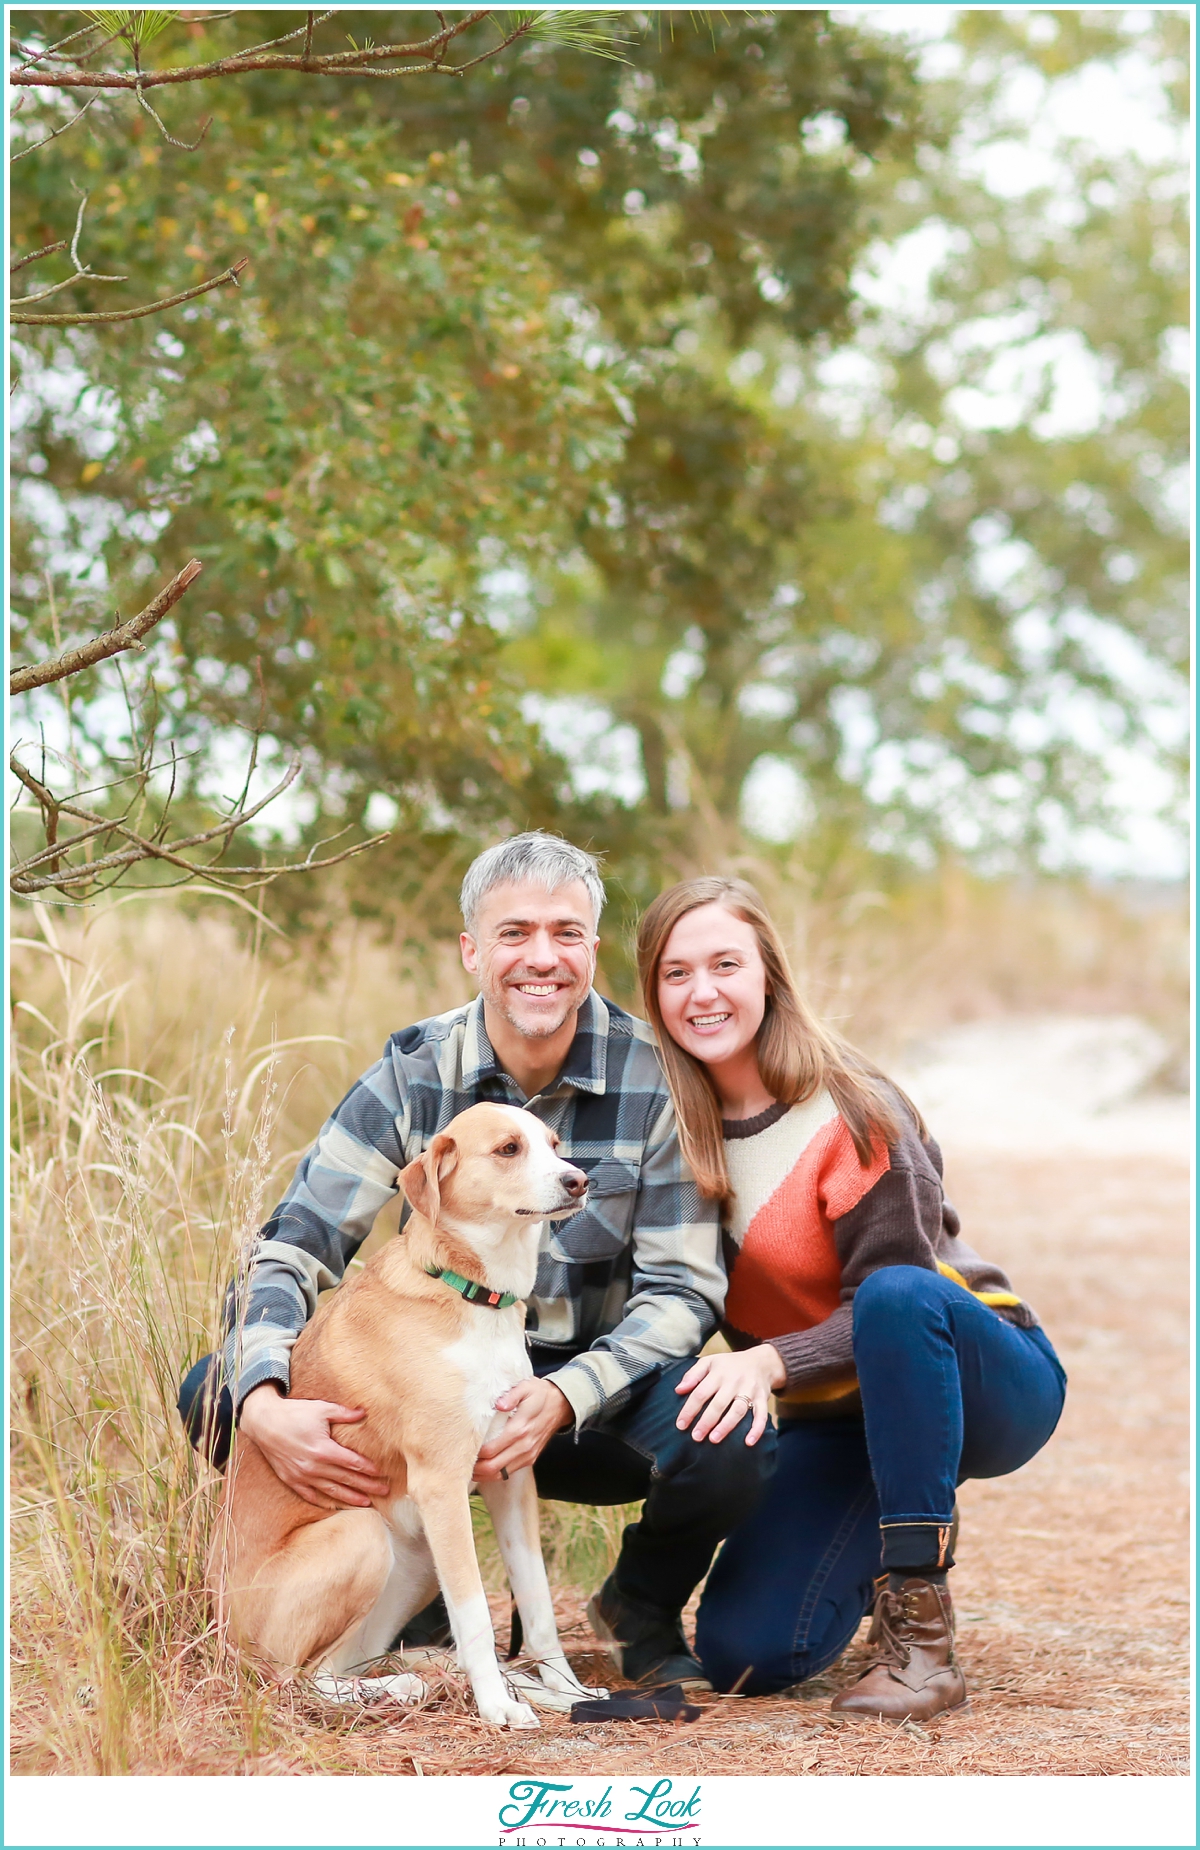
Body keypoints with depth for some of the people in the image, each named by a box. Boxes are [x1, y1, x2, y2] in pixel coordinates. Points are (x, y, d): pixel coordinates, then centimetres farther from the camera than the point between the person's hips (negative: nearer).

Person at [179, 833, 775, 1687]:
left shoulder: (655, 1078, -12)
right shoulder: (412, 1073, -7)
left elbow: (684, 1288, -13)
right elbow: (292, 1250, -10)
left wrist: (565, 1397, -32)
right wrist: (264, 1405, -30)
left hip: (602, 1393, -2)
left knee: (727, 1453, -35)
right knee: (217, 1389, -19)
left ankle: (644, 1606, 3)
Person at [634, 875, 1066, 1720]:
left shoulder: (852, 1113, -20)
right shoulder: (673, 1124, -4)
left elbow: (895, 1299, -21)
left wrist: (769, 1360, -36)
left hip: (986, 1381, -5)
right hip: (838, 1419, 5)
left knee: (895, 1298, -39)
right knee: (743, 1655, -13)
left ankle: (922, 1629, -32)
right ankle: (871, 1555, 20)